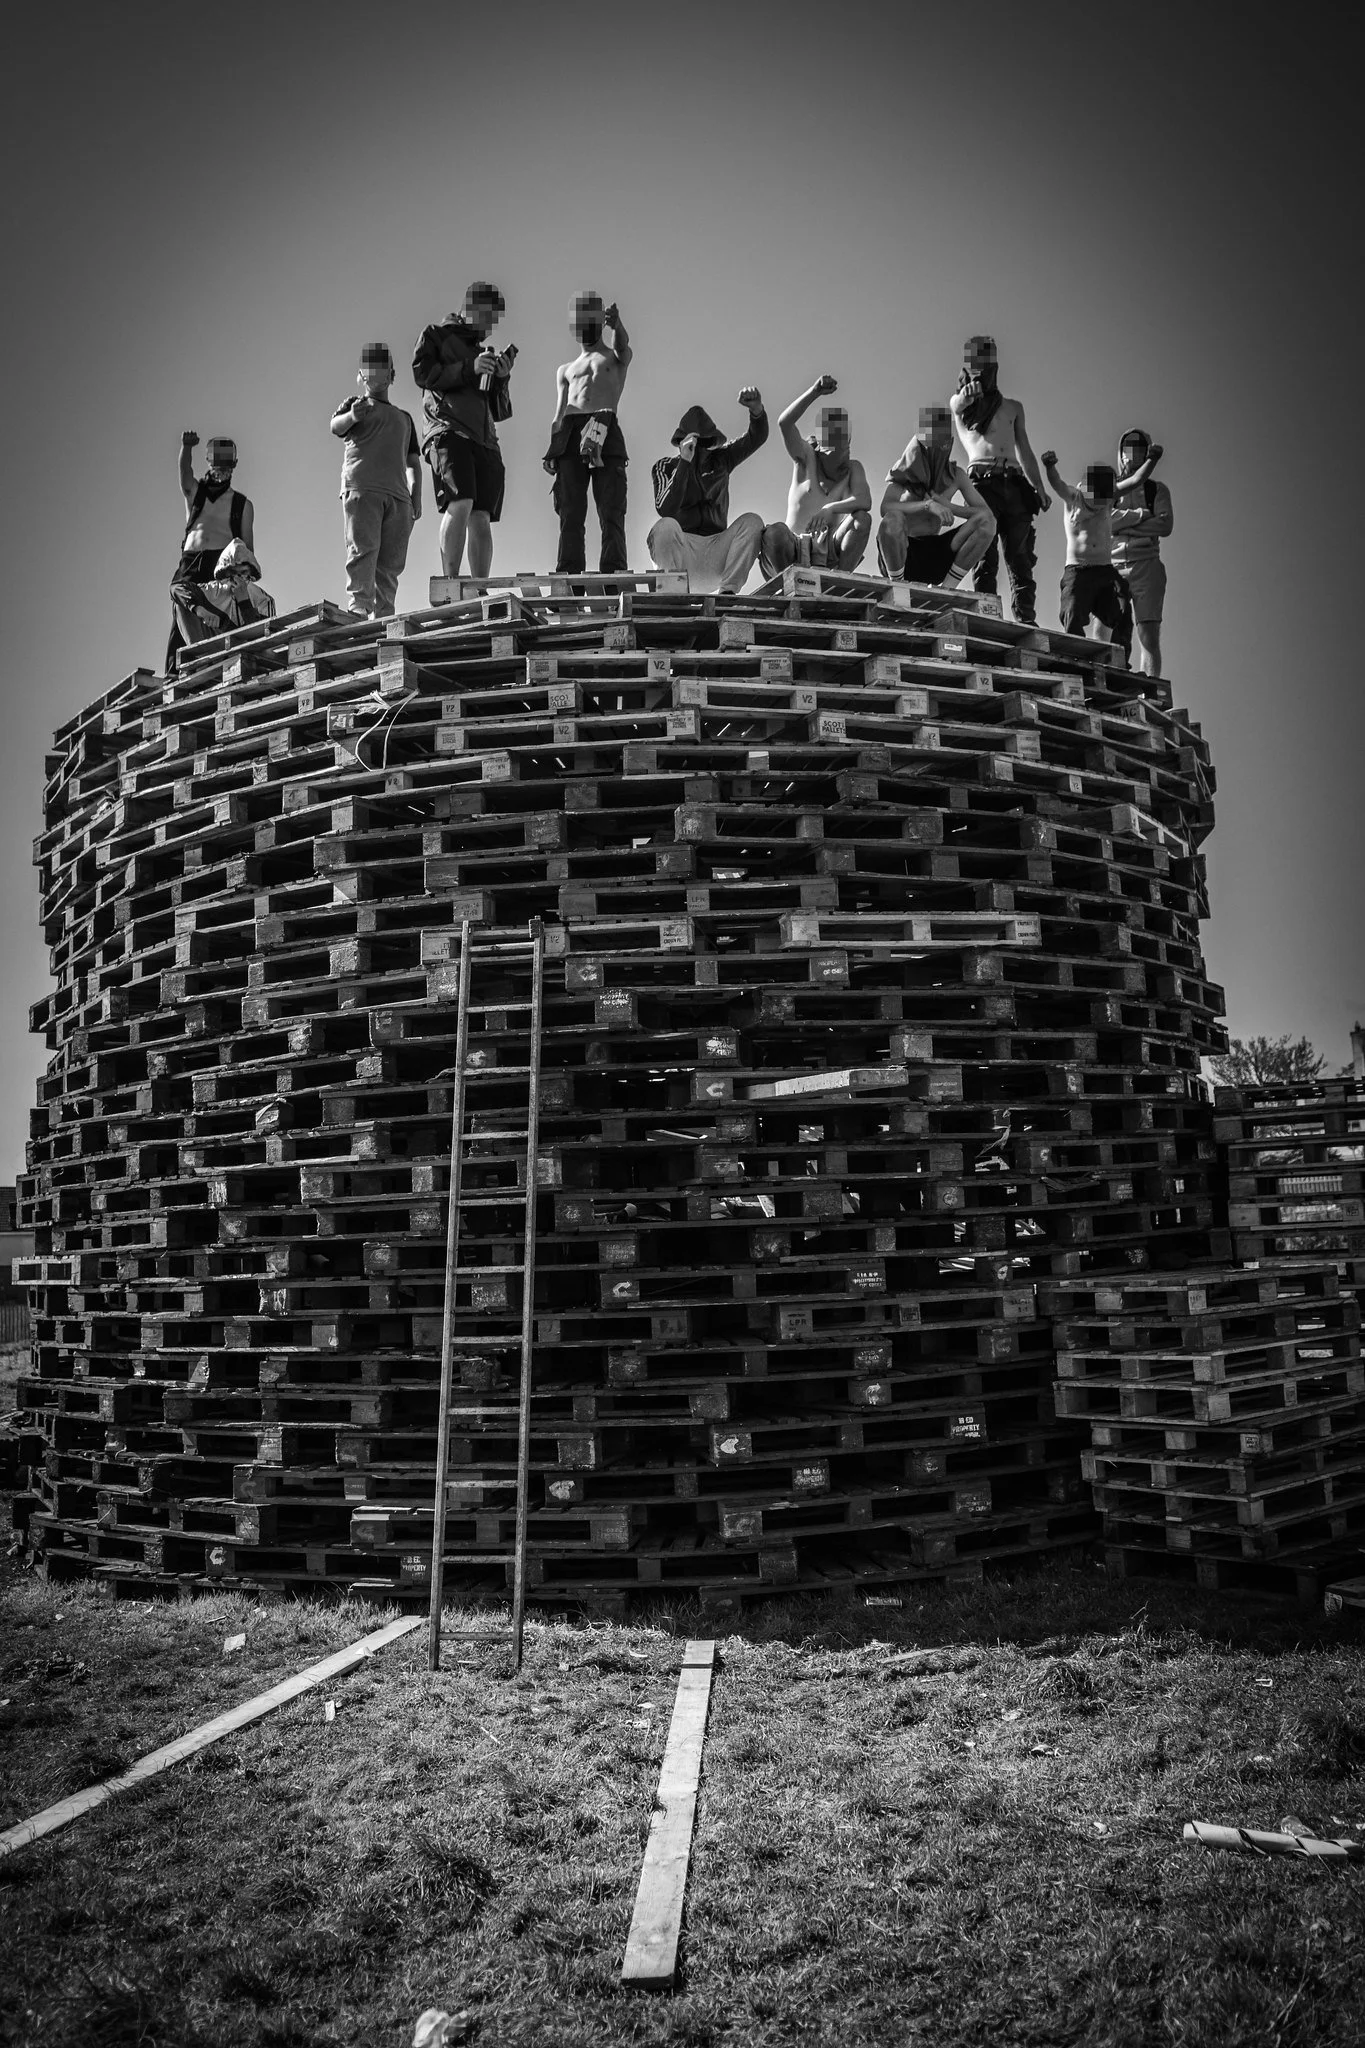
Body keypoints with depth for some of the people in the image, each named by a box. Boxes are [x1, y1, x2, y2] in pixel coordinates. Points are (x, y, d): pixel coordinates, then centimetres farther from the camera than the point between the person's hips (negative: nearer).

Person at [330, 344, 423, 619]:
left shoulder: (404, 417, 30)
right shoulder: (354, 404, 17)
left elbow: (413, 461, 25)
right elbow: (336, 426, -4)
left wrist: (416, 496, 9)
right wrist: (351, 415, -28)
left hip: (398, 495, 4)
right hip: (361, 488, -4)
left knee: (391, 563, -4)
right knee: (363, 550, -19)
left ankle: (383, 614, -5)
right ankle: (358, 610, -28)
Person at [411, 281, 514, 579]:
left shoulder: (485, 350, 30)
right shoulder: (436, 335, 15)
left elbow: (499, 413, 27)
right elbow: (422, 373, -2)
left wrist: (501, 378, 9)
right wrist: (469, 368, -7)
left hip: (484, 439, 5)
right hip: (448, 431, -5)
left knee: (481, 519, -5)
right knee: (460, 504, -25)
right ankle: (450, 583, -25)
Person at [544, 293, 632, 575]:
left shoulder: (617, 358, 22)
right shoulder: (565, 370, 29)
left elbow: (622, 343, -3)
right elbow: (558, 416, 21)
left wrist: (616, 323, -28)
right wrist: (552, 451, 3)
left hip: (607, 433, -2)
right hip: (570, 434, 3)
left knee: (611, 512, -12)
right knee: (570, 513, -7)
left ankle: (613, 573, -18)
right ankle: (569, 575, -11)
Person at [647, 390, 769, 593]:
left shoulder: (720, 459, 11)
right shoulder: (665, 467, 2)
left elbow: (757, 437, 0)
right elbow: (664, 510, -16)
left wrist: (756, 410, -22)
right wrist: (684, 461, -21)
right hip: (681, 547, -3)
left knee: (752, 522, -19)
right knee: (666, 526, -34)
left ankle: (727, 590, -25)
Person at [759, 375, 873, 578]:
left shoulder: (853, 468, 5)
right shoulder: (806, 459, 4)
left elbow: (865, 501, -14)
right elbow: (784, 423, -13)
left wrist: (830, 509, -32)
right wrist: (814, 392, -23)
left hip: (831, 553, 2)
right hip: (794, 549, -1)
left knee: (863, 519, -23)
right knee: (775, 531, -34)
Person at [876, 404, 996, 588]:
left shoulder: (955, 475, 1)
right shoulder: (902, 474, -9)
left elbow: (986, 512, -4)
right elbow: (885, 508, -29)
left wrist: (950, 507, -19)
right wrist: (928, 505, -39)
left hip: (935, 549, 4)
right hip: (902, 550, -4)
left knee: (986, 524, -15)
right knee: (892, 518, -37)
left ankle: (948, 587, -8)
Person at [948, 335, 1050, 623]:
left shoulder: (1013, 407, 26)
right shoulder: (960, 402, 16)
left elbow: (1025, 451, 25)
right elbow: (960, 405, -9)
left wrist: (1039, 488, 16)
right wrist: (968, 394, -32)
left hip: (1015, 483, 3)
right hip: (983, 480, -3)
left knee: (1020, 555, -4)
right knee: (985, 555, -12)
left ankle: (1026, 619, -7)